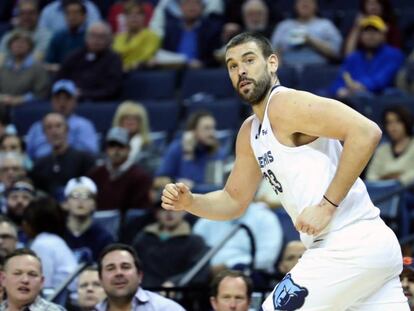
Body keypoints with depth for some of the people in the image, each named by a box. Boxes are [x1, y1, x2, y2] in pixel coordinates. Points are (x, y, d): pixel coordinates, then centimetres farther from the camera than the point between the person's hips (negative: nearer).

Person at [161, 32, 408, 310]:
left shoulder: (284, 104, -10)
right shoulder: (249, 133, 19)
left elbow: (367, 132, -20)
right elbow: (234, 201, 28)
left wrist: (327, 205, -21)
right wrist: (188, 202, 8)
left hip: (348, 246, -10)